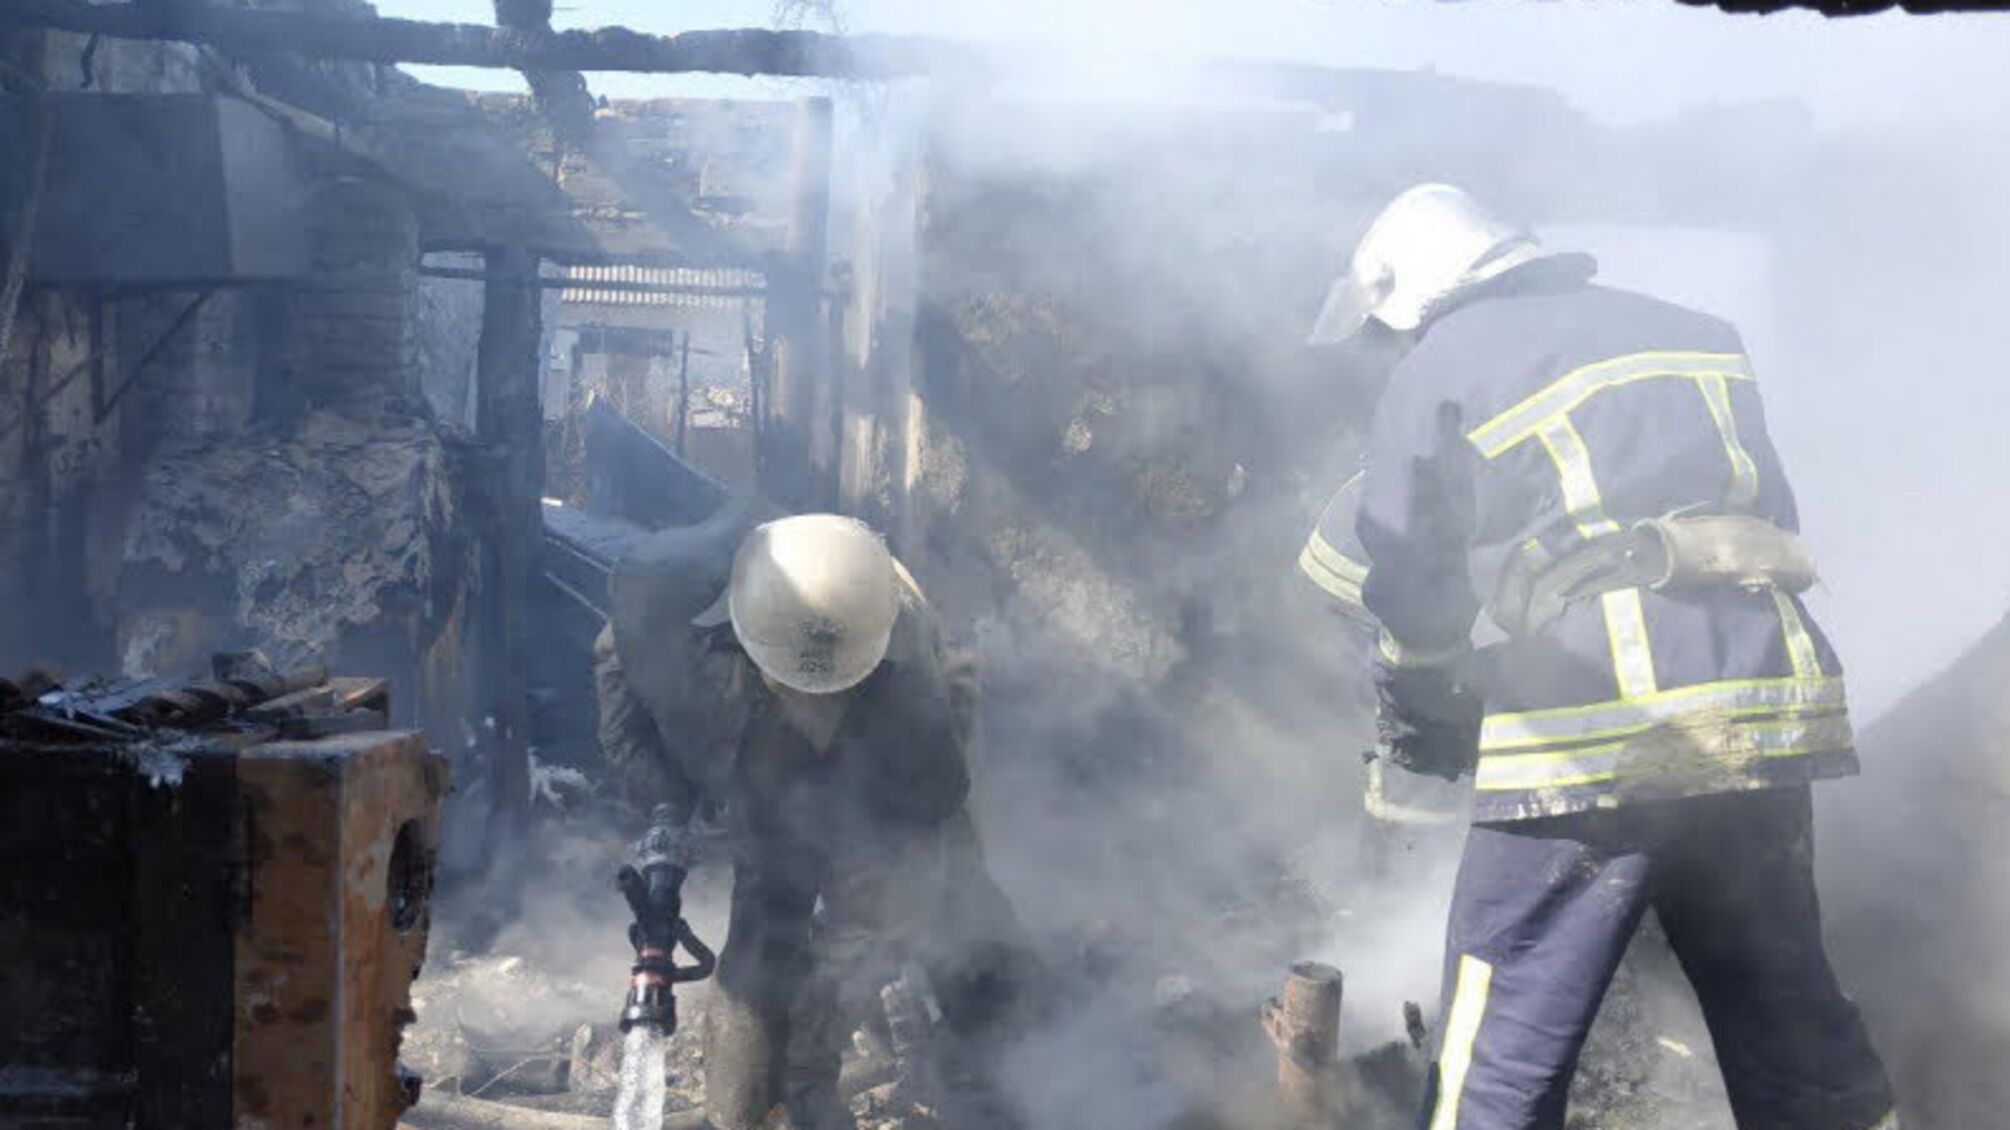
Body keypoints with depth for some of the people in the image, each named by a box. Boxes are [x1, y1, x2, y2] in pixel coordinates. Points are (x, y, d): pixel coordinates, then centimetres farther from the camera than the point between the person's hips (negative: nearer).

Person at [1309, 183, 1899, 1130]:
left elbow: (1411, 596, 9)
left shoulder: (1439, 368, 6)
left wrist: (1415, 726, 26)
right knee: (1797, 1034, 17)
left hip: (1590, 744, -5)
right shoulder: (1691, 334, 22)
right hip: (1768, 723, 6)